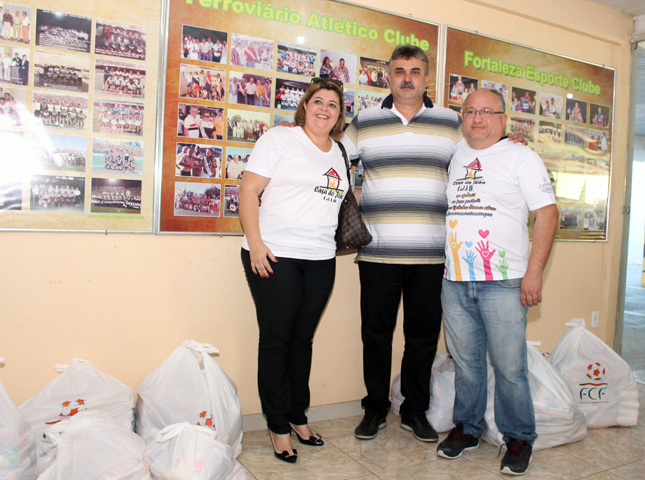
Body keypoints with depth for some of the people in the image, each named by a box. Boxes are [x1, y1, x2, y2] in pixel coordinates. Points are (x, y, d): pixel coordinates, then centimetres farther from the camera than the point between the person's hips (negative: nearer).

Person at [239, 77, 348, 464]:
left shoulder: (339, 154, 17)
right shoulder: (280, 139, -1)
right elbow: (250, 190, -7)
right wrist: (254, 242, -15)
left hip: (321, 259, 5)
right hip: (274, 256, -5)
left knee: (303, 339, 13)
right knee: (276, 340, 2)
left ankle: (298, 417, 28)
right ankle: (278, 426, 17)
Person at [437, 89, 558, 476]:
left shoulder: (521, 157, 2)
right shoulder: (453, 158, 15)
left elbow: (547, 213, -4)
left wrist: (534, 273, -12)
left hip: (503, 283, -4)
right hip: (455, 282, 4)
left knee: (510, 367, 2)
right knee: (466, 361, 12)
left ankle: (519, 438, 20)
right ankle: (467, 428, 28)